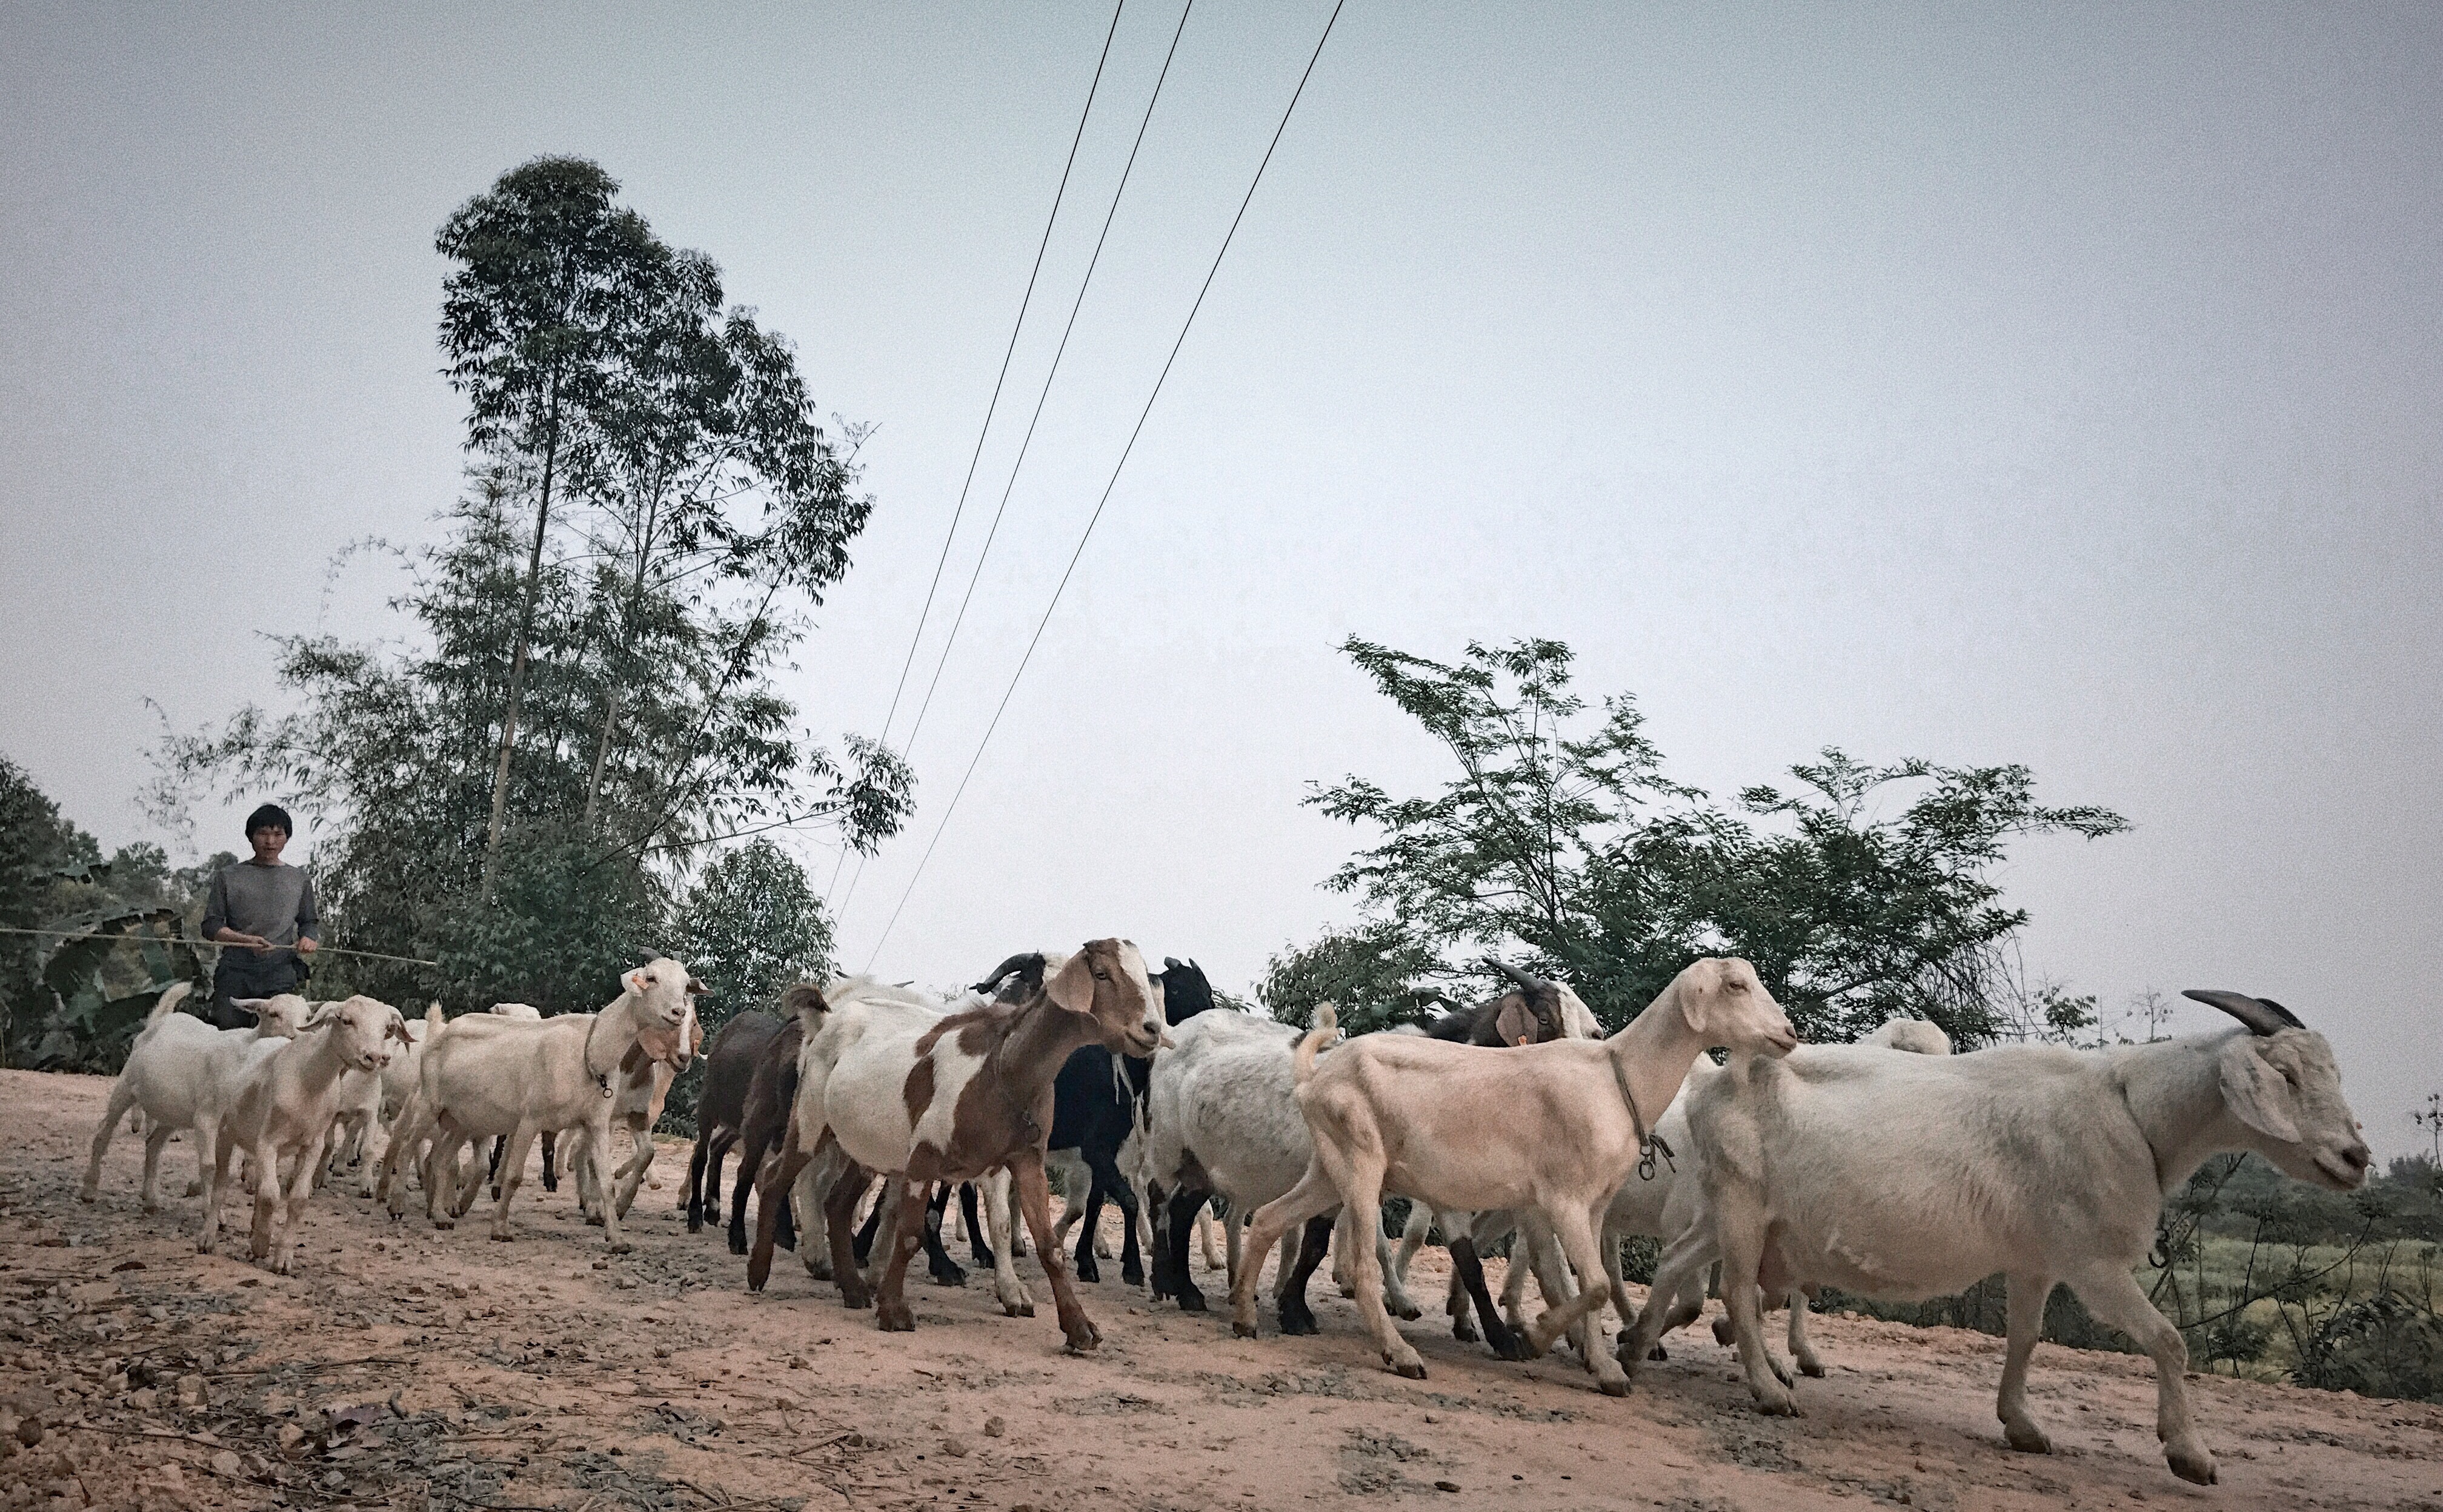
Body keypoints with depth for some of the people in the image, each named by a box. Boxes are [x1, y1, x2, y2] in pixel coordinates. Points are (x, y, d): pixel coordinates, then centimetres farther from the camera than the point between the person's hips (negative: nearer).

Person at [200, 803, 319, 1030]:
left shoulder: (300, 879, 16)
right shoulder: (228, 877, 11)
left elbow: (308, 921, 23)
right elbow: (211, 926, 8)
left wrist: (307, 938, -1)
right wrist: (247, 940, -9)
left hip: (282, 971, 0)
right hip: (235, 971, 0)